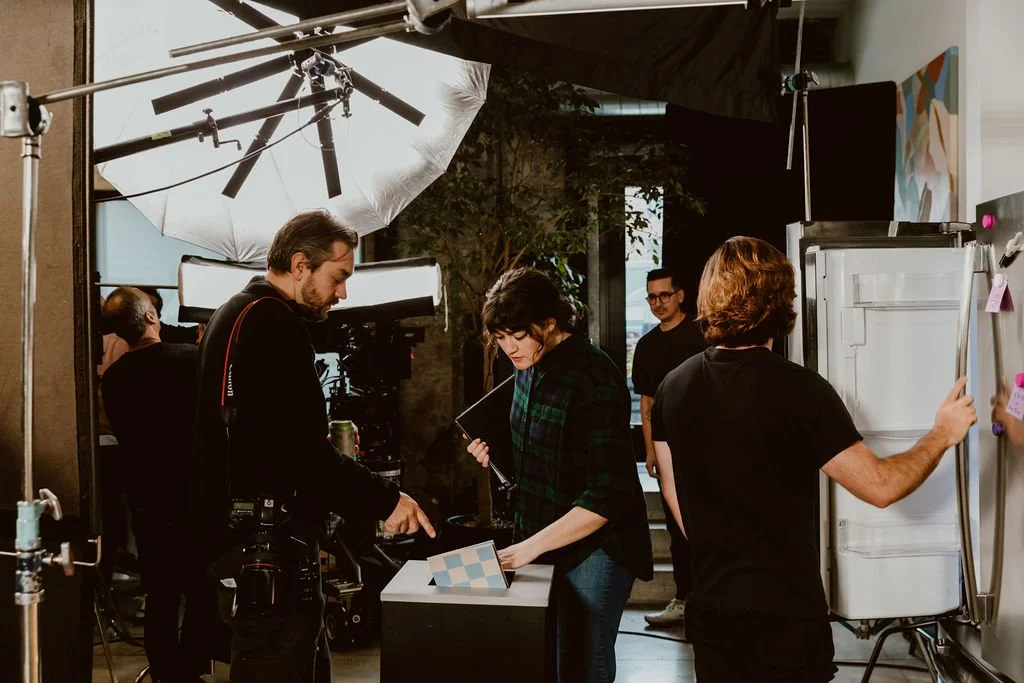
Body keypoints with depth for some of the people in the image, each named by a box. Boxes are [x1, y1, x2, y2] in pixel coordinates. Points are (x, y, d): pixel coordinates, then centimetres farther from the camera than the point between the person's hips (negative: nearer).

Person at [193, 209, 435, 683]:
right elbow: (300, 452, -24)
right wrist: (384, 501, -14)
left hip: (250, 545, 11)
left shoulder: (240, 316, 18)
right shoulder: (270, 324, -16)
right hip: (269, 553, -11)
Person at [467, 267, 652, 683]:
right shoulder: (530, 368, 5)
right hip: (542, 542, 8)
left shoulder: (593, 379, -21)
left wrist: (531, 546, -24)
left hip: (593, 546, -8)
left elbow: (607, 497, -24)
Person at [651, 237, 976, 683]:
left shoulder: (673, 387, -2)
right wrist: (943, 434, 0)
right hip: (784, 612, -5)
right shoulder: (800, 391, -19)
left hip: (710, 607, 5)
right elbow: (880, 486, -17)